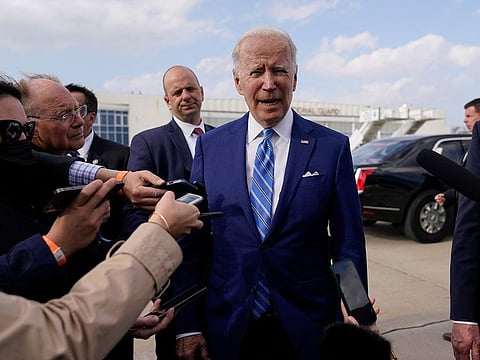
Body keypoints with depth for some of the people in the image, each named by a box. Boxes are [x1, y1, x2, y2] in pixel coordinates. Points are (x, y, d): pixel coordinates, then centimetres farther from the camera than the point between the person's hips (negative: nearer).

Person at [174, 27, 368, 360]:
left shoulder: (332, 147, -6)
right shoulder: (210, 146, -1)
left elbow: (349, 248, -3)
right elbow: (191, 242, 0)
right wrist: (187, 326, -2)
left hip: (307, 331, -1)